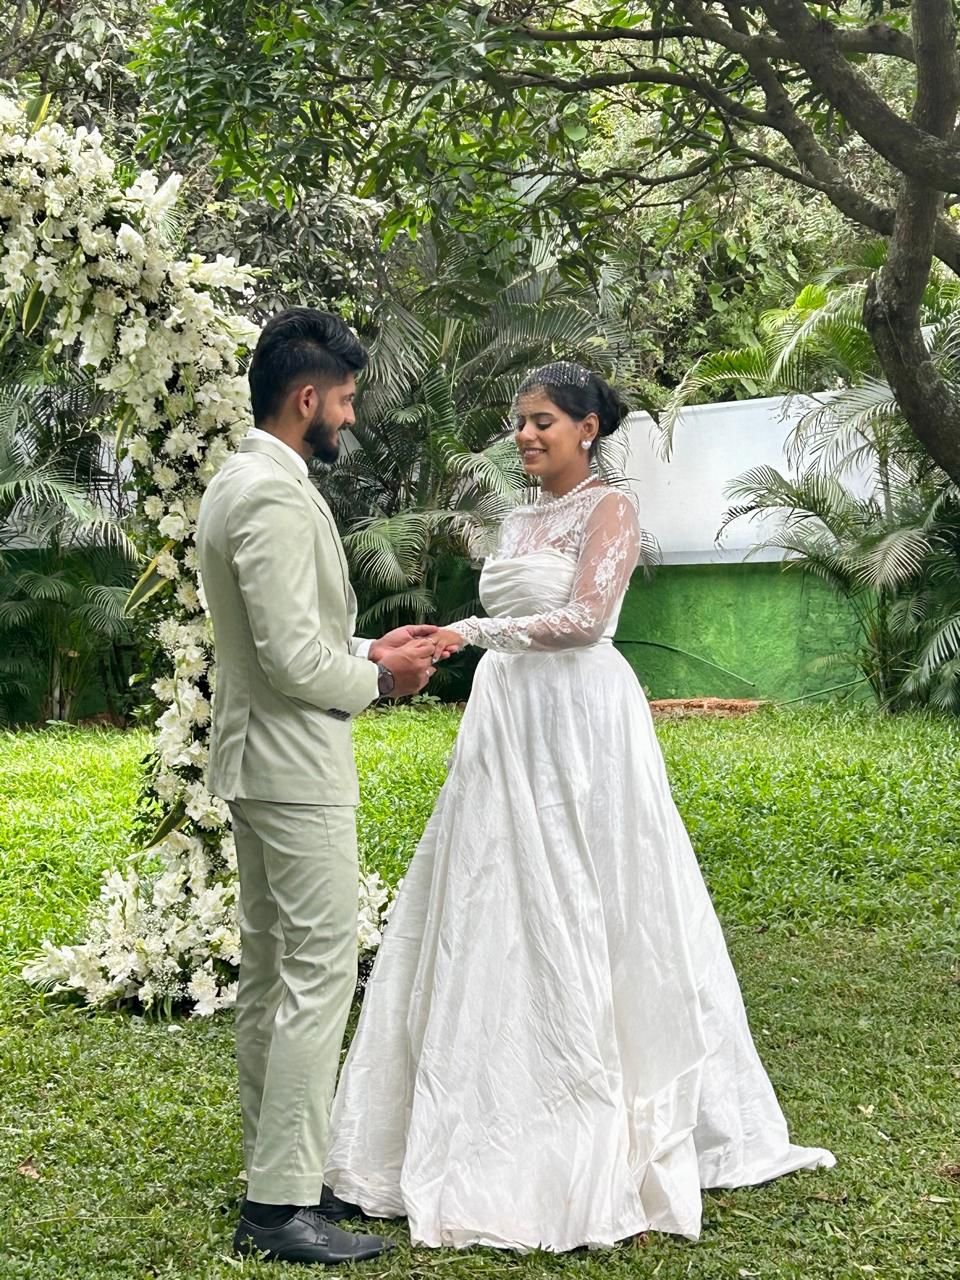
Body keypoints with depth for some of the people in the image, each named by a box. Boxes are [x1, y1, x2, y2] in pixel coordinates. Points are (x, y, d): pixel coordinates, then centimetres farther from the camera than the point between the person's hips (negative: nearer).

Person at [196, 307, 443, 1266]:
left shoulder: (236, 484, 14)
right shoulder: (277, 496, -19)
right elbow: (292, 657, -23)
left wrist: (367, 649, 11)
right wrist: (378, 678, -7)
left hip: (254, 760, 11)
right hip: (296, 766, -11)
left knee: (268, 967, 14)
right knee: (319, 973, -8)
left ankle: (273, 1171, 23)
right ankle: (285, 1206, -5)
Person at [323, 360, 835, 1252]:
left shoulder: (609, 509, -6)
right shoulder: (519, 520, 17)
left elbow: (586, 617, -18)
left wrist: (474, 632, -24)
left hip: (580, 719, -8)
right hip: (509, 720, 8)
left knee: (576, 912, -4)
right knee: (499, 913, 6)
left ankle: (602, 1133, 8)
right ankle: (508, 1121, 14)